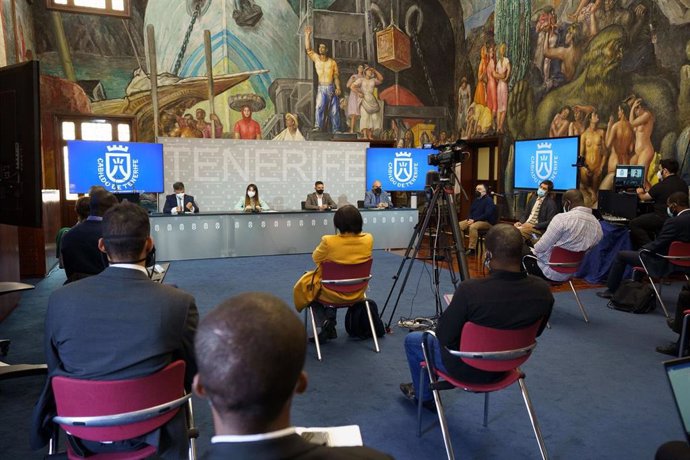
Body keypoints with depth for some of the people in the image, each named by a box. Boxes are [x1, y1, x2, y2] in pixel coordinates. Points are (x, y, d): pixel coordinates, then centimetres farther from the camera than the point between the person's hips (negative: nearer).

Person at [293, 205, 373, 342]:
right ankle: (331, 322, 32)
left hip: (333, 293, -4)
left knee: (305, 284, 26)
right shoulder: (368, 239, -14)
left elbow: (315, 258, -6)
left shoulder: (329, 241, -27)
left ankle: (325, 323, 15)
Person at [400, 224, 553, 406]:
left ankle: (424, 395, 42)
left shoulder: (469, 290, -35)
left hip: (469, 370, -5)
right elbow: (535, 332, 1)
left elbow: (444, 337, -21)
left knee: (412, 340, 22)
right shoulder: (543, 291, -19)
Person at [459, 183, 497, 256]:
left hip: (486, 222, -8)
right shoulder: (476, 199, 16)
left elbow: (487, 214, -20)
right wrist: (470, 219, -4)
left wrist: (474, 220, -23)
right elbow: (471, 211, 19)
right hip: (473, 220, 8)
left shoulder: (488, 200, -9)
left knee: (473, 226, -37)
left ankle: (472, 249, -33)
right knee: (458, 225, -11)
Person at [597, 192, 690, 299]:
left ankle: (611, 290, 16)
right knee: (641, 251, 32)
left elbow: (656, 245, -21)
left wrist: (642, 249, -1)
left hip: (662, 263, -9)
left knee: (621, 255, 5)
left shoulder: (674, 221, -25)